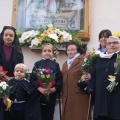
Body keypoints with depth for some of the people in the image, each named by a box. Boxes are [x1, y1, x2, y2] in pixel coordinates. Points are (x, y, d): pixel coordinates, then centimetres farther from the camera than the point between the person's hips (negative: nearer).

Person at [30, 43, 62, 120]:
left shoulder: (56, 65, 7)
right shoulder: (37, 64, 4)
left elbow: (60, 80, 2)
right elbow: (32, 79, -2)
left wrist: (54, 89, -14)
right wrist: (40, 88, -17)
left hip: (52, 95, 1)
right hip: (39, 94, -1)